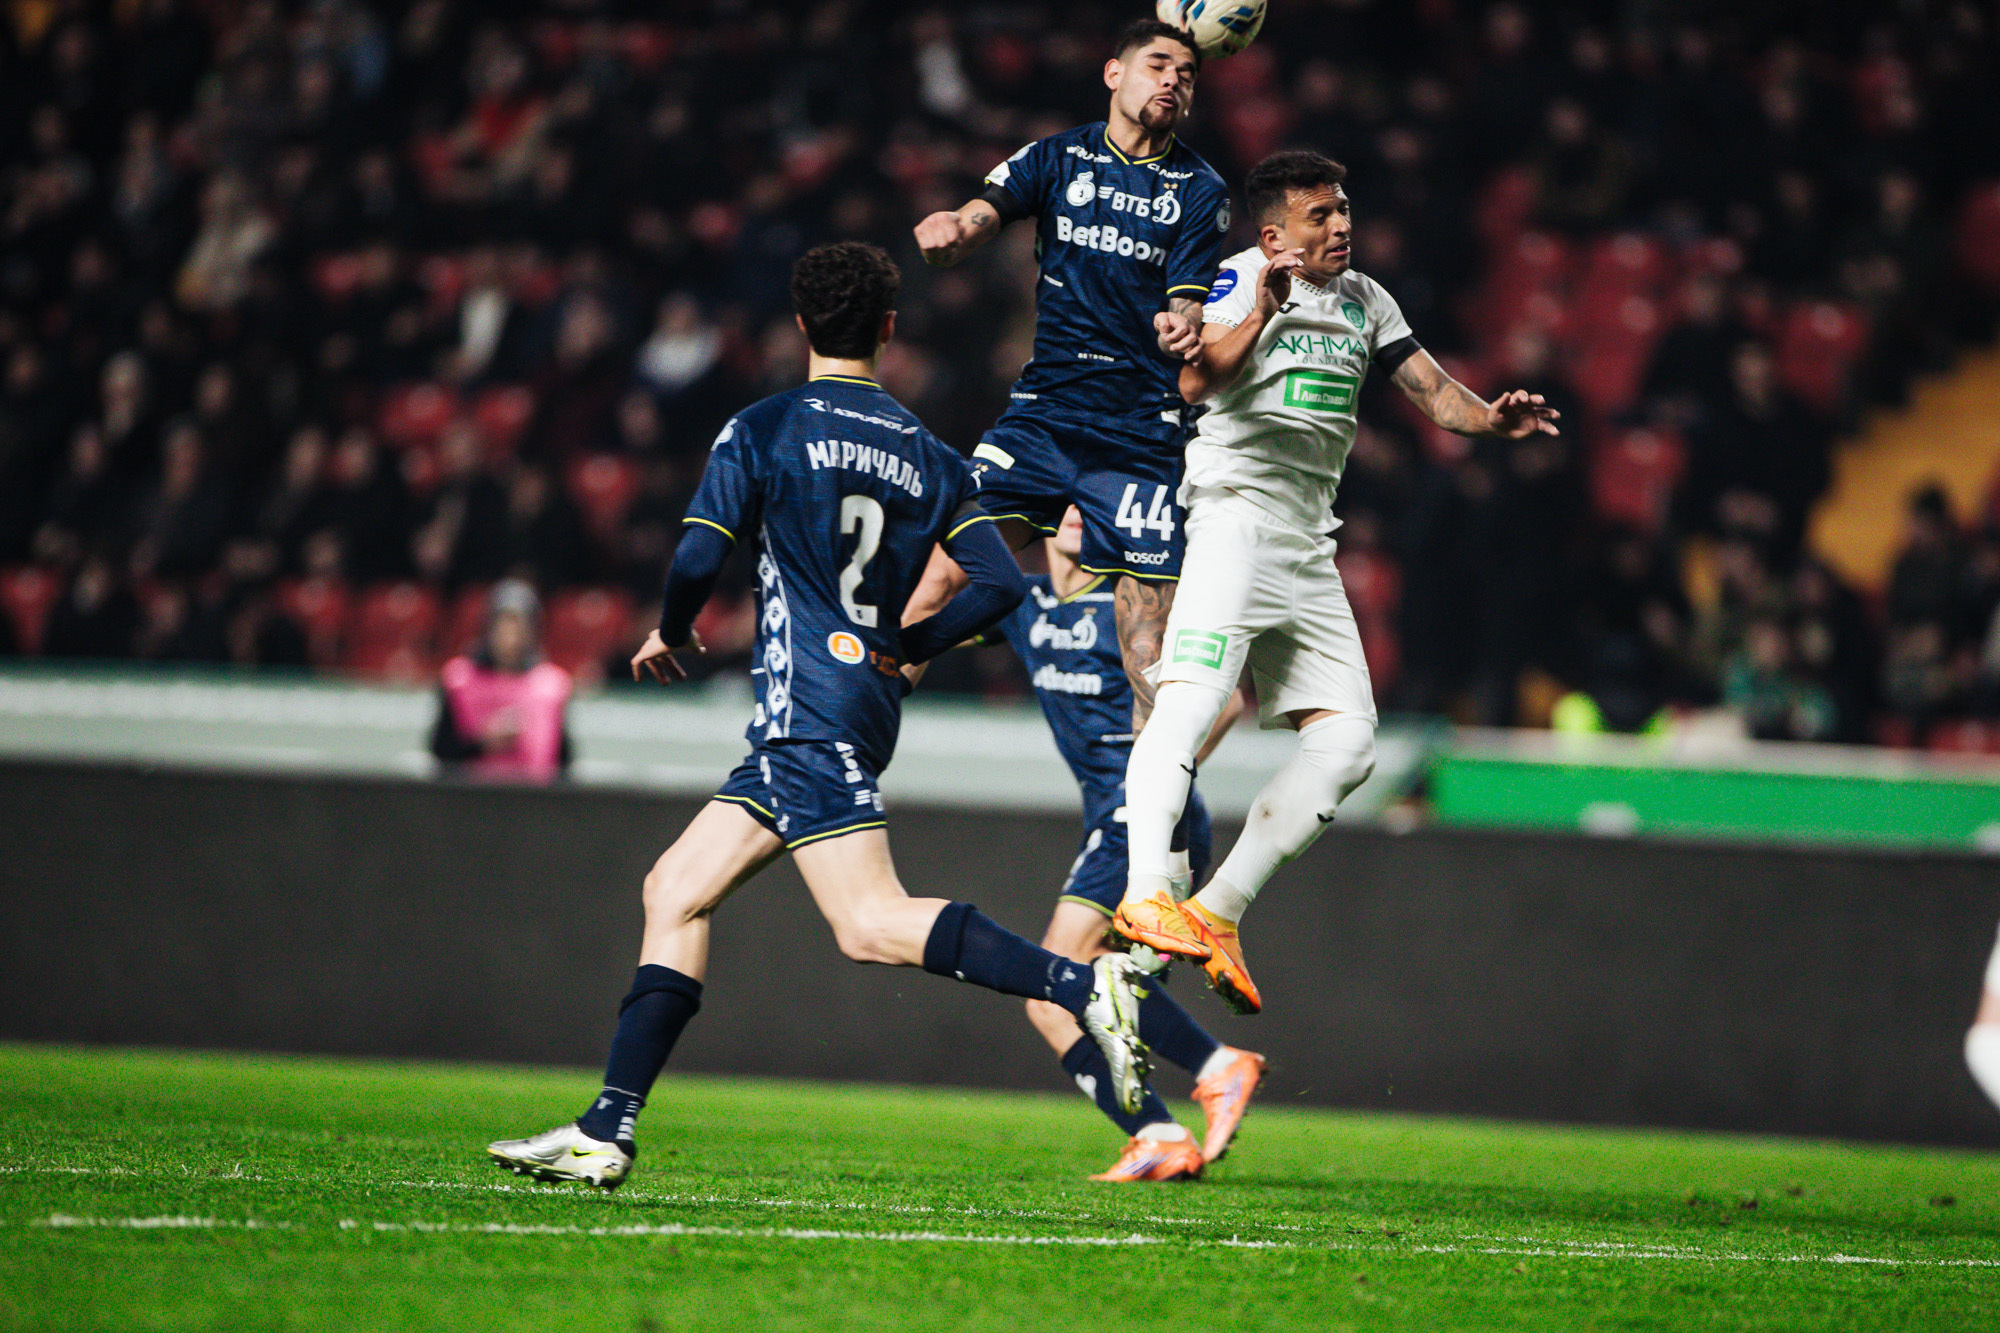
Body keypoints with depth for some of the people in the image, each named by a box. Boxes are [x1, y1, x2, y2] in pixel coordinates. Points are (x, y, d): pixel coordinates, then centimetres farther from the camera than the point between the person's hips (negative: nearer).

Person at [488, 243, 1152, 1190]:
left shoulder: (761, 430, -3)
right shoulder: (930, 456, 12)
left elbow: (698, 559, -11)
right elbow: (998, 582, 3)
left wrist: (671, 634, 10)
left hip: (806, 710, -8)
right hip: (866, 705, 8)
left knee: (872, 924, -17)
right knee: (675, 891, 10)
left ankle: (1081, 985, -29)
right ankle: (606, 1134, 6)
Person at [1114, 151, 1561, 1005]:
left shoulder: (1365, 300, 19)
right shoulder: (1239, 279, -3)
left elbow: (1430, 388, 17)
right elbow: (1196, 380, -17)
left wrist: (1490, 418, -4)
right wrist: (1262, 313, -32)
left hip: (1307, 543, 8)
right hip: (1234, 512, -8)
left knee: (1347, 743, 0)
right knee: (1192, 699, -25)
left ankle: (1219, 912, 3)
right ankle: (1144, 894, -35)